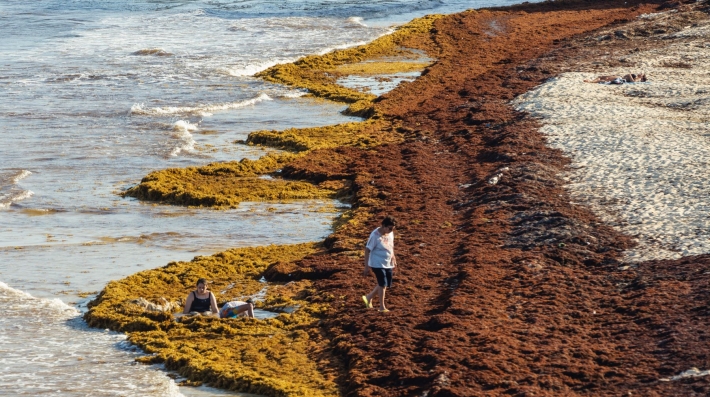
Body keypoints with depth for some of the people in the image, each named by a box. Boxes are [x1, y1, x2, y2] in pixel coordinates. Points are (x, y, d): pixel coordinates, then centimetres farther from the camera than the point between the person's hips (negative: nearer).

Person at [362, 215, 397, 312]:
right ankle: (382, 307, 7)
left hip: (388, 264, 8)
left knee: (387, 285, 12)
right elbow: (367, 250, -16)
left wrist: (393, 259, 20)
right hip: (377, 264, -8)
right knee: (383, 284, -5)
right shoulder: (375, 236, -21)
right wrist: (366, 267, -16)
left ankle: (369, 297, 29)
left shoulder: (391, 233, 0)